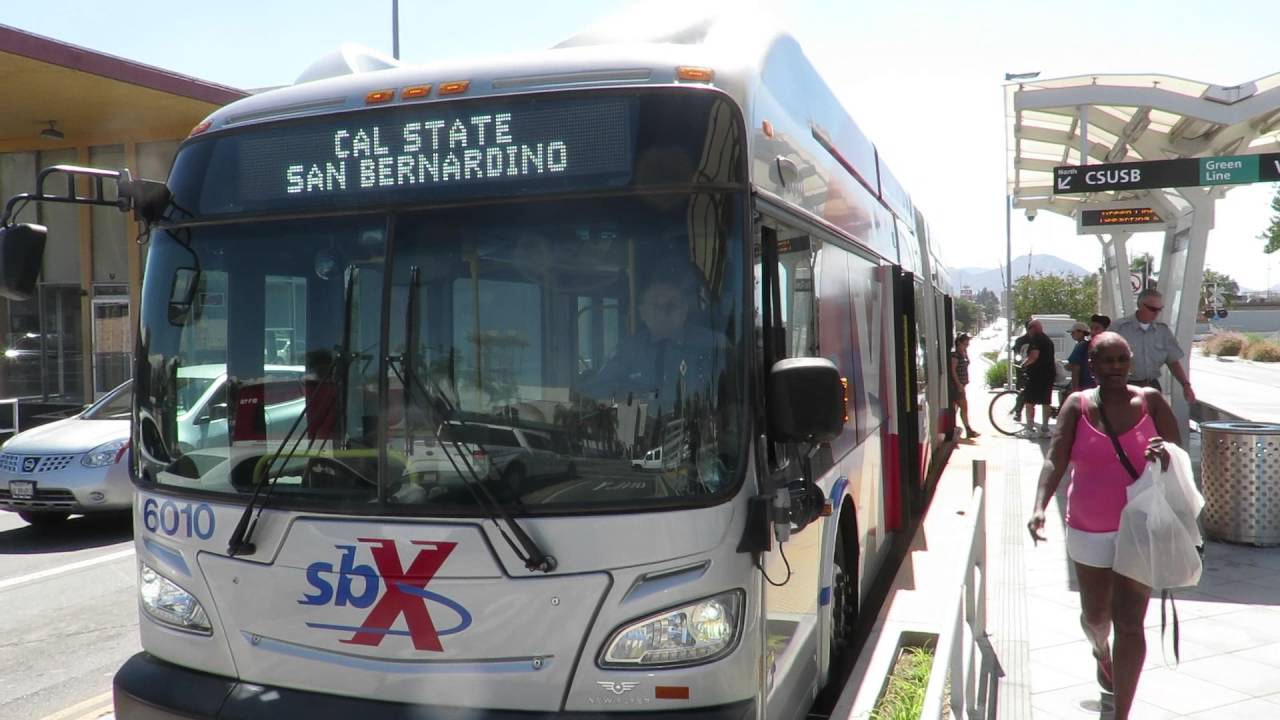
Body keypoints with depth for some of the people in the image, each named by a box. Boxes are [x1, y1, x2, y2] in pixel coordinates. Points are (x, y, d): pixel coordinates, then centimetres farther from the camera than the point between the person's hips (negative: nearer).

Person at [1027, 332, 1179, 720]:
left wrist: (1166, 454, -23)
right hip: (1089, 531, 1)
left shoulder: (1151, 401, -3)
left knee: (1129, 623, -4)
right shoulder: (1077, 405, -5)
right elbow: (1055, 460, -12)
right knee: (1095, 615, 19)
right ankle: (1101, 652, 55)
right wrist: (1040, 506, -28)